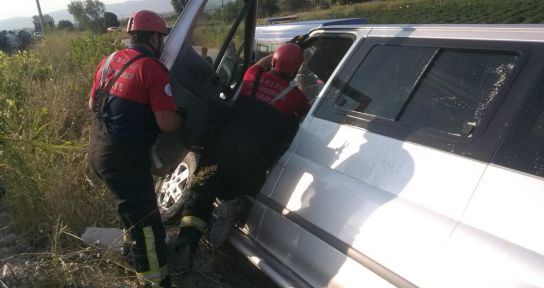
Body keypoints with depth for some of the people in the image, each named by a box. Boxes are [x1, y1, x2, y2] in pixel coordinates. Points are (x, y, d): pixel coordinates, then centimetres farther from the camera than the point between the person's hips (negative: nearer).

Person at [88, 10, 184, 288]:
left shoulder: (109, 60, 10)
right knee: (146, 221, -3)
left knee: (133, 207, 30)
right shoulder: (154, 69, -15)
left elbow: (93, 104, 20)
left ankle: (137, 246, 51)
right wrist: (182, 115, 2)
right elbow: (167, 123, -19)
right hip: (124, 158, -9)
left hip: (98, 150, 9)